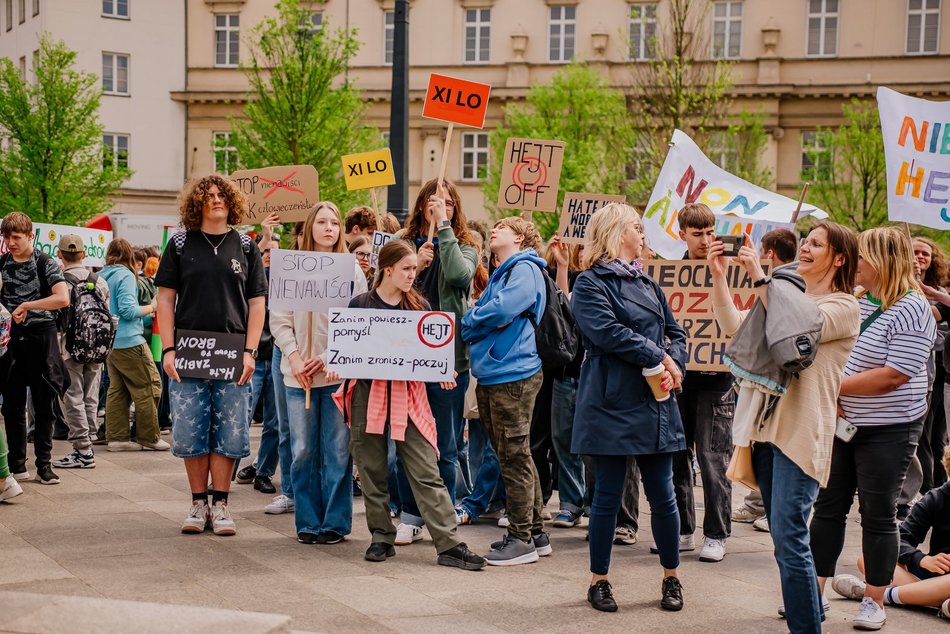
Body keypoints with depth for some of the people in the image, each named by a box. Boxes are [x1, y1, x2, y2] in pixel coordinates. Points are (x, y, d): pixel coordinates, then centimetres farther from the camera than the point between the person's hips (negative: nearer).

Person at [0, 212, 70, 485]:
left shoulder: (45, 263, -5)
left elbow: (62, 299, -19)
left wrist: (26, 306, -20)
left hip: (41, 337, -3)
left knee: (44, 406, 2)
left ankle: (44, 465, 10)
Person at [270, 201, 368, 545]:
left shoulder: (352, 268, 4)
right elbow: (278, 319, 5)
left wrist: (330, 357, -9)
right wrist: (294, 357, -7)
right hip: (298, 374, 1)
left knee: (338, 450, 0)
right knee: (303, 451, 4)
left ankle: (335, 523, 9)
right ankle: (307, 523, 13)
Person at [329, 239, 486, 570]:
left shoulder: (420, 306, 8)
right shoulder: (360, 305, 3)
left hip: (409, 396, 0)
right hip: (368, 394, 0)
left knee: (426, 473, -3)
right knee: (372, 472, 7)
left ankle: (449, 545, -4)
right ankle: (381, 537, 21)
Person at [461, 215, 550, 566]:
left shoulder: (524, 270, -8)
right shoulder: (500, 274, 22)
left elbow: (502, 310, -21)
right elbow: (478, 312, 20)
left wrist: (470, 321, -5)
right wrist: (478, 322, -2)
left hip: (513, 375, -10)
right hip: (491, 375, 10)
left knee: (515, 459, -5)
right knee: (514, 458, 13)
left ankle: (521, 539, 1)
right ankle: (535, 532, 21)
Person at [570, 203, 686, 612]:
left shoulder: (647, 285, 18)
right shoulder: (591, 283, -4)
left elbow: (676, 334, 14)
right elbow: (608, 332, -18)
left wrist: (673, 366, -6)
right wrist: (660, 358, -14)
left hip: (655, 403, 6)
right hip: (611, 405, -6)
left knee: (662, 495, 7)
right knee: (608, 496, 2)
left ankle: (671, 578, 21)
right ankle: (599, 580, 15)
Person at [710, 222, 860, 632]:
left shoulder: (843, 307, -5)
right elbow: (734, 327, 10)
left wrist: (759, 277, -19)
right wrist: (719, 275, 0)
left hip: (802, 431, -8)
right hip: (768, 425, 8)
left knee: (788, 537, -12)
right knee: (783, 533, 15)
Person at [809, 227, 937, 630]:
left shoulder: (911, 310, -16)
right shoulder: (853, 299, 5)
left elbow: (894, 376, -23)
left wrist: (834, 386, -18)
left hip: (887, 430, -6)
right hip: (841, 424, 6)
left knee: (878, 514, 3)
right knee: (828, 507, 9)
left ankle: (874, 602, 16)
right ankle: (814, 593, 19)